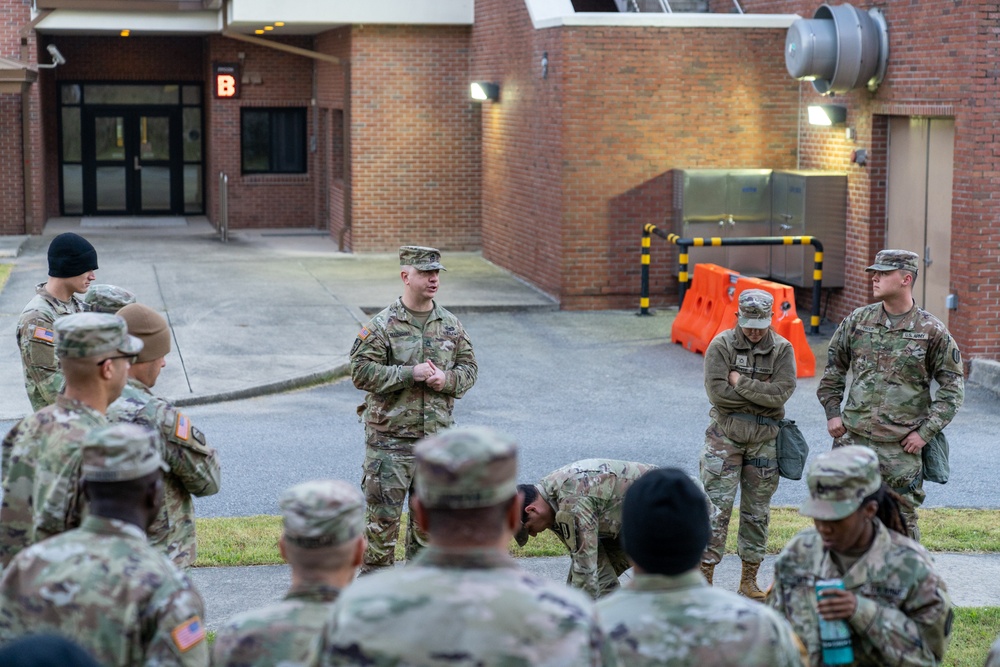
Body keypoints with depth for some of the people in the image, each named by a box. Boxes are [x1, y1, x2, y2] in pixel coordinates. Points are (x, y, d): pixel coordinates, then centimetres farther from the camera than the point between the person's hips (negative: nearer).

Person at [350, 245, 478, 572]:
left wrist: (446, 379, -10)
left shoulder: (451, 326, 8)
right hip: (389, 438, -4)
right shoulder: (382, 326, -7)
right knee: (382, 515, -1)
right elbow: (361, 372, -12)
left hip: (436, 436, 5)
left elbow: (469, 368, 12)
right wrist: (411, 374, -18)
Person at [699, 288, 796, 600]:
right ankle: (704, 575, -2)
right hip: (725, 436, -2)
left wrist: (740, 382, -14)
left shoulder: (782, 349, 0)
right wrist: (761, 395, -12)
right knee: (717, 507, -6)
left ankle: (749, 579, 19)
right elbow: (717, 392, -16)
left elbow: (782, 392, -13)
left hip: (764, 440, 2)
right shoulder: (721, 345, -5)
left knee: (757, 510, 9)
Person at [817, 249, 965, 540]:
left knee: (902, 518, 3)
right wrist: (832, 412, 8)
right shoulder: (857, 320, 5)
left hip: (901, 445, -3)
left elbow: (952, 385, 0)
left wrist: (926, 431, -6)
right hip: (853, 438, 3)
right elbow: (834, 367, 16)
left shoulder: (932, 331, -3)